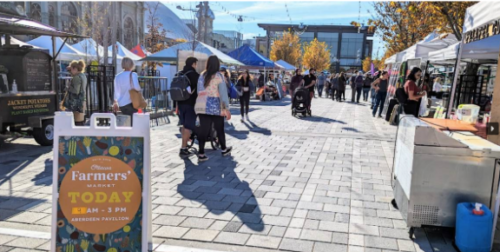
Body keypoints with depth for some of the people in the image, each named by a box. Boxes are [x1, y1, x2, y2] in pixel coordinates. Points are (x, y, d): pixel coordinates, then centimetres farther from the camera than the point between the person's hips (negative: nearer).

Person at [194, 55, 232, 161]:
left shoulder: (202, 75, 12)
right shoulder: (218, 76, -3)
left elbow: (199, 91, 8)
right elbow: (223, 93, -8)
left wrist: (203, 100, 9)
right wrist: (227, 108, -7)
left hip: (200, 105, 4)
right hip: (215, 106, -4)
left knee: (203, 130, 4)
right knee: (220, 129, 12)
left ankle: (201, 154, 0)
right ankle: (224, 149, 28)